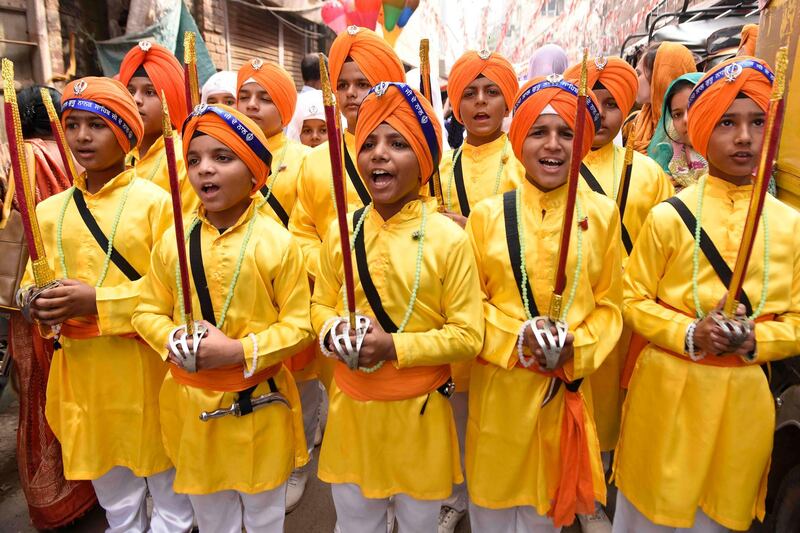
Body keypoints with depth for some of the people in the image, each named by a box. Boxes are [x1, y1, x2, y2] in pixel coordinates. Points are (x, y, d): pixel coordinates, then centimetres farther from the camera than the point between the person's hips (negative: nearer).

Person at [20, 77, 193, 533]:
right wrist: (39, 303, -7)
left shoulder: (153, 201, -10)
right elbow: (33, 282, 15)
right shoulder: (50, 211, 7)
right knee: (112, 490, 22)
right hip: (80, 366, 5)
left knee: (164, 473, 14)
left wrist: (95, 301, -20)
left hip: (142, 363, -5)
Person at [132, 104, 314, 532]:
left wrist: (239, 351, -23)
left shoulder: (277, 242, -15)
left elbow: (298, 325, -12)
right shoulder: (172, 241, -4)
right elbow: (148, 312, 4)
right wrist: (174, 343, -15)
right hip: (192, 402, 3)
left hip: (259, 401, -3)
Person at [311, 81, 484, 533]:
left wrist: (394, 347, -22)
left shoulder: (448, 237, -15)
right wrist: (332, 333, -14)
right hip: (351, 404, 3)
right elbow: (321, 305, 7)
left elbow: (468, 336, -12)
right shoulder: (343, 231, -4)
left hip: (419, 410, -3)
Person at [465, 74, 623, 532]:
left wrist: (574, 347, -14)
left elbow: (610, 305, 2)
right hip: (499, 384, -1)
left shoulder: (602, 213, -2)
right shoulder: (488, 214, -5)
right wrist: (518, 340, -17)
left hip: (568, 385, 1)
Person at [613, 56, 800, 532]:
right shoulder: (668, 216, -8)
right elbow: (634, 302, -4)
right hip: (669, 390, -2)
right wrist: (689, 335, -19)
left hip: (745, 398, 3)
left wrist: (754, 340, -14)